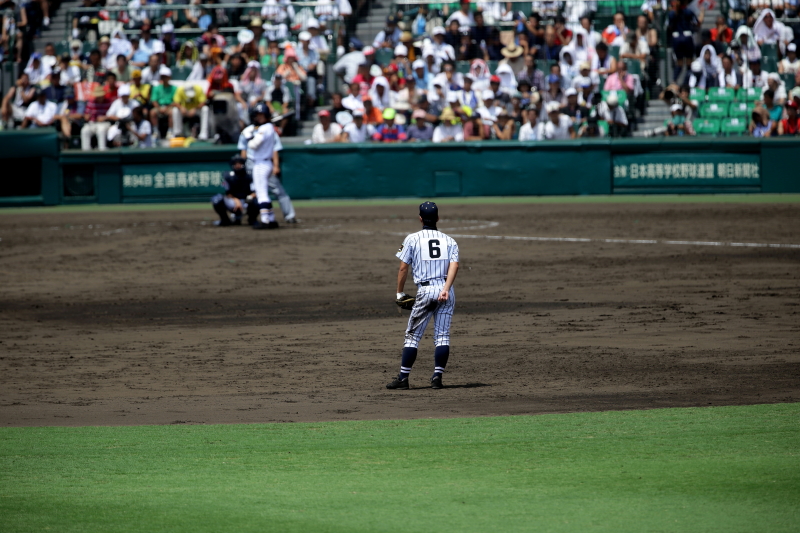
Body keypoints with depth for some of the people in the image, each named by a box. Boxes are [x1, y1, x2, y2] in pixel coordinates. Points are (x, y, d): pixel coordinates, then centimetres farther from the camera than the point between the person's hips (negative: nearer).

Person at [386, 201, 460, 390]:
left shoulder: (412, 239, 5)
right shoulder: (449, 241, 12)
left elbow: (403, 268, 1)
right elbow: (454, 265, -5)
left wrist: (400, 293, 11)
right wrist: (446, 289, -15)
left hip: (425, 290, -2)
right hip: (446, 290, 2)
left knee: (413, 335, 2)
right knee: (442, 336, 5)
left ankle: (403, 378, -1)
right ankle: (437, 377, -3)